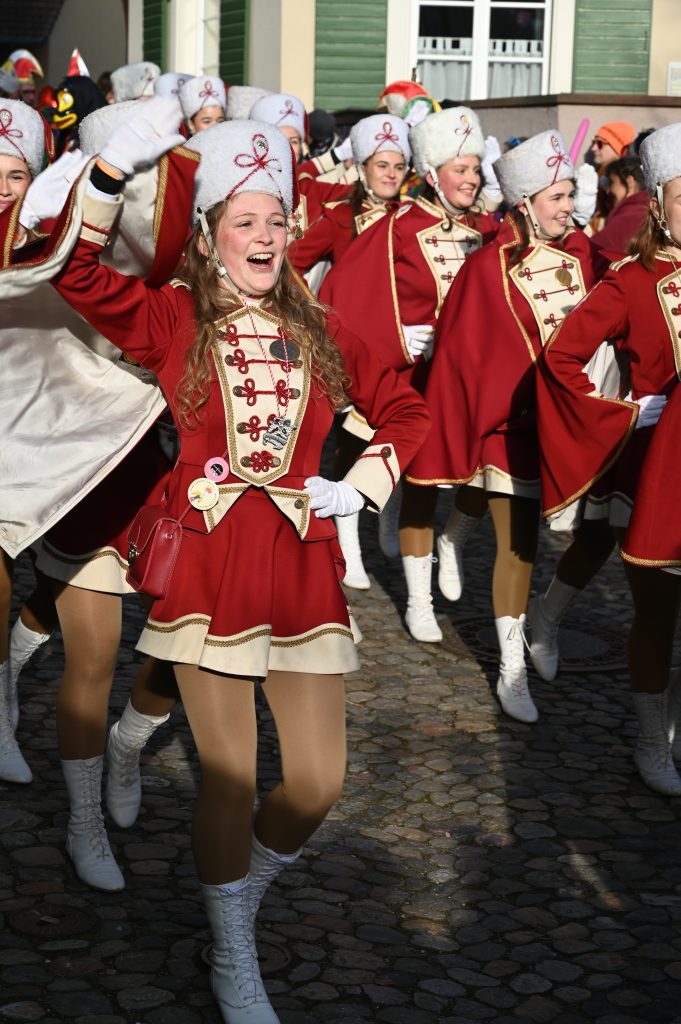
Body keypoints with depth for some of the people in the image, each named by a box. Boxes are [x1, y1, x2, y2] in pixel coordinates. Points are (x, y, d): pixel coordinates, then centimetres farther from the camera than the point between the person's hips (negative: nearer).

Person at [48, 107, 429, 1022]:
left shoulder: (320, 332, 10)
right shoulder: (174, 320, 3)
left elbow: (405, 410, 20)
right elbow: (78, 273, -11)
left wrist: (362, 485, 6)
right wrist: (114, 166, -16)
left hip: (303, 566, 3)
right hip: (209, 564, -3)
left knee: (318, 783, 3)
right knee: (228, 777, 3)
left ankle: (243, 889, 35)